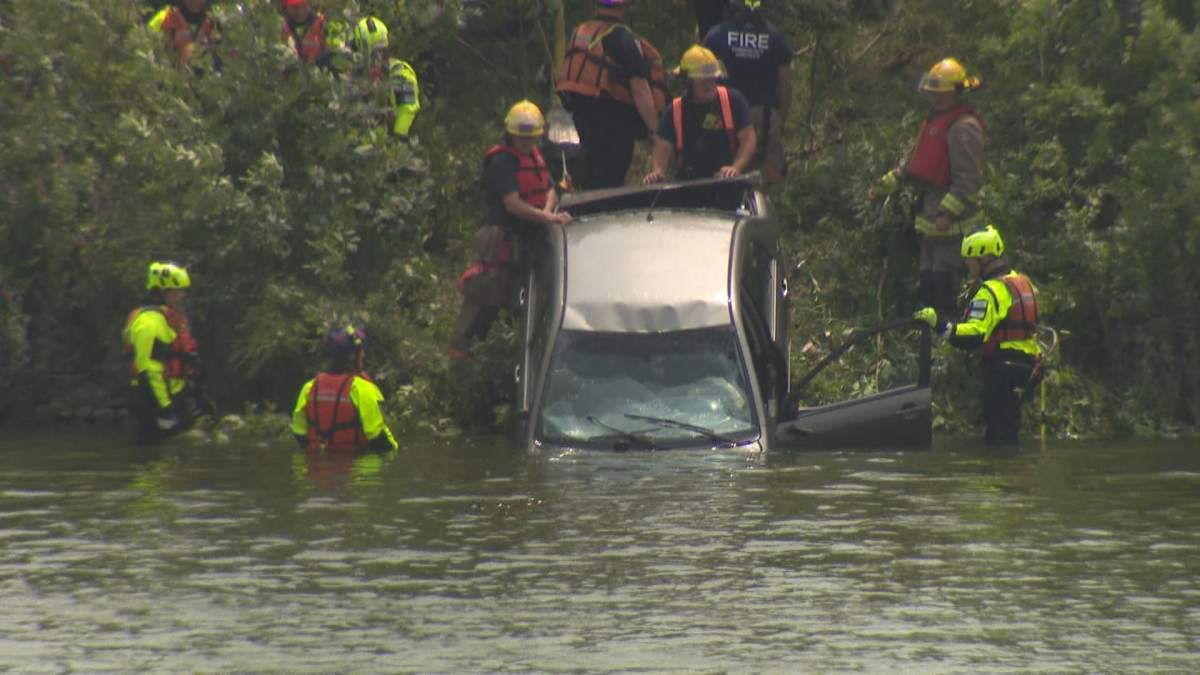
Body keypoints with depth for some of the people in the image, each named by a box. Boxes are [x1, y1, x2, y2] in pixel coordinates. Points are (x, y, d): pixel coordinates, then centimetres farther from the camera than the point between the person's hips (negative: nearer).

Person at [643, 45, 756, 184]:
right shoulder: (676, 111, 8)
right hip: (687, 186, 1)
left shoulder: (733, 101, 4)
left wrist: (736, 168, -18)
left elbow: (747, 139, 0)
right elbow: (662, 148, 3)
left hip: (727, 183, -1)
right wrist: (657, 171, -19)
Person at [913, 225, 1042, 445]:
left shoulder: (991, 291, -17)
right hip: (1028, 366, 9)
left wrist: (940, 324, -29)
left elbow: (974, 335, -27)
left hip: (1003, 369, -9)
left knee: (998, 435, -7)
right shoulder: (1022, 282, 13)